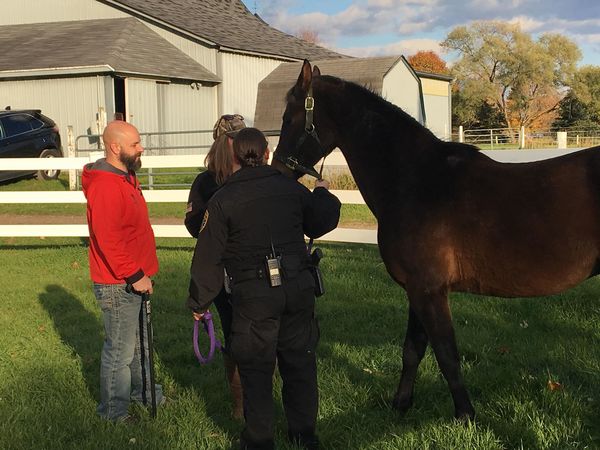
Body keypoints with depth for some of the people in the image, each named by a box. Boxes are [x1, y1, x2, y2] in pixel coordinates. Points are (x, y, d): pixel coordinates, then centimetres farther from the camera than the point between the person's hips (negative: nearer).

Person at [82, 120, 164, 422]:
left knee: (139, 340, 23)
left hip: (135, 276, 10)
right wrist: (134, 276, -23)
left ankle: (141, 390, 41)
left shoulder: (125, 177, 10)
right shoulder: (105, 185, -24)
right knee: (120, 349, 3)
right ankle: (113, 411, 18)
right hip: (118, 284, -10)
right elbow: (108, 239, -28)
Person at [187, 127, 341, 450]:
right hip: (299, 289, 4)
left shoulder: (222, 200, -7)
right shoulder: (292, 188, 2)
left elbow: (208, 257, -5)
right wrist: (323, 193, 35)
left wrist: (199, 302, 5)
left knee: (256, 369, 9)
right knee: (299, 362, 16)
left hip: (254, 296, -3)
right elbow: (321, 224, 16)